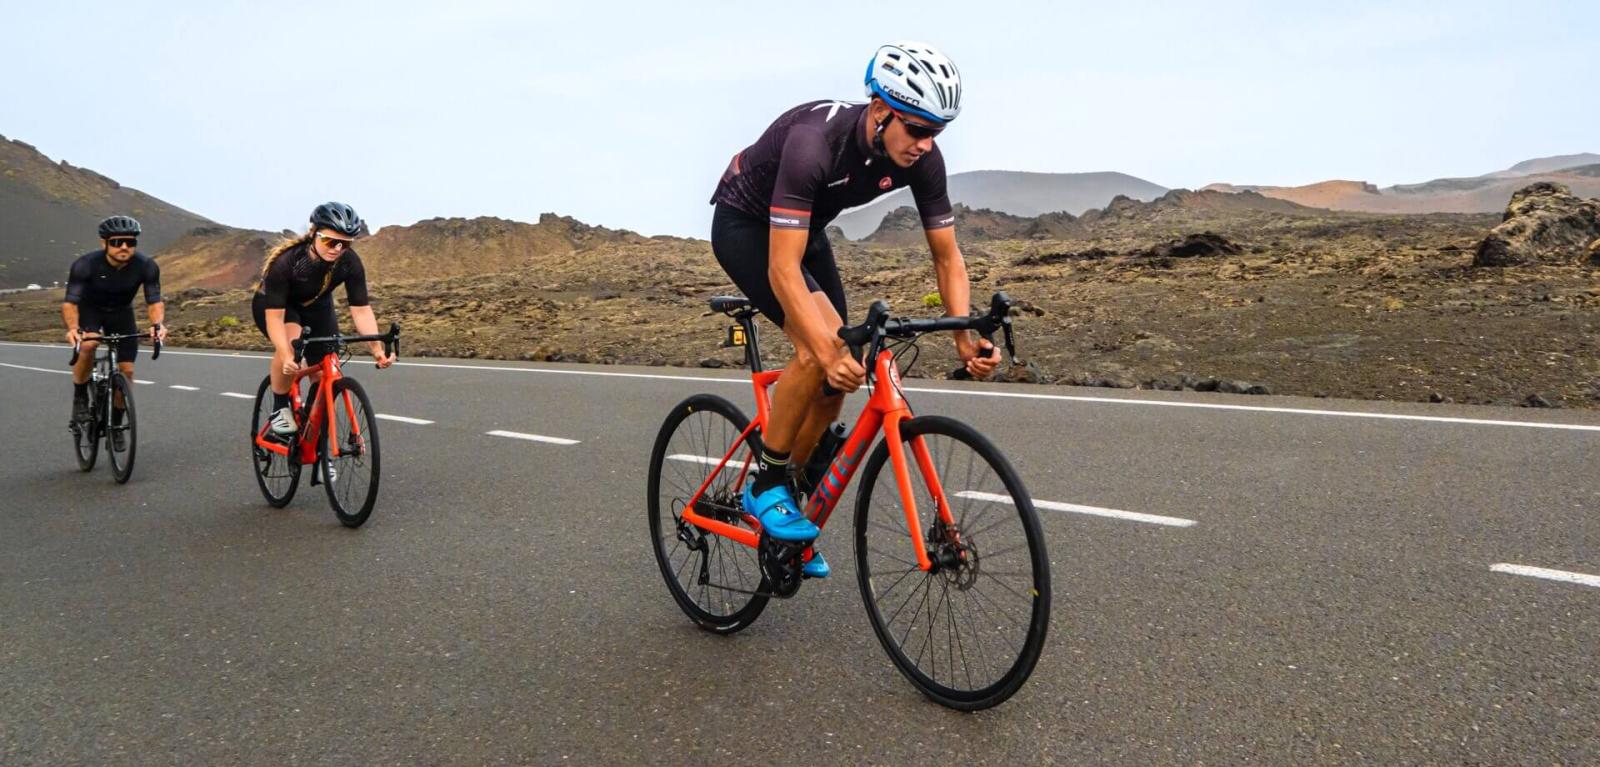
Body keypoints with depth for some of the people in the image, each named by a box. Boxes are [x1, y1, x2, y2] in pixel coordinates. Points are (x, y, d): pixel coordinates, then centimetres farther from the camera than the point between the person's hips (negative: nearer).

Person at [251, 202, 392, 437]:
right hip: (272, 305, -4)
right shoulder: (286, 261, -36)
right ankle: (280, 409, -15)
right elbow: (275, 315, -38)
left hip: (316, 307, 4)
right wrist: (286, 357, -52)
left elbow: (361, 309, -24)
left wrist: (377, 348, -38)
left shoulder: (350, 262, -27)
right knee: (292, 343, -36)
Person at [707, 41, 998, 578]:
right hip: (744, 224, -7)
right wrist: (830, 352, -50)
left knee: (838, 375, 0)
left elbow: (947, 256, -11)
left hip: (805, 229, 7)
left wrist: (965, 336, -25)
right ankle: (766, 485, -9)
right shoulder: (814, 142, -38)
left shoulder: (921, 159, -19)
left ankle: (788, 493, 21)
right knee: (820, 350, -28)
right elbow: (783, 270, -41)